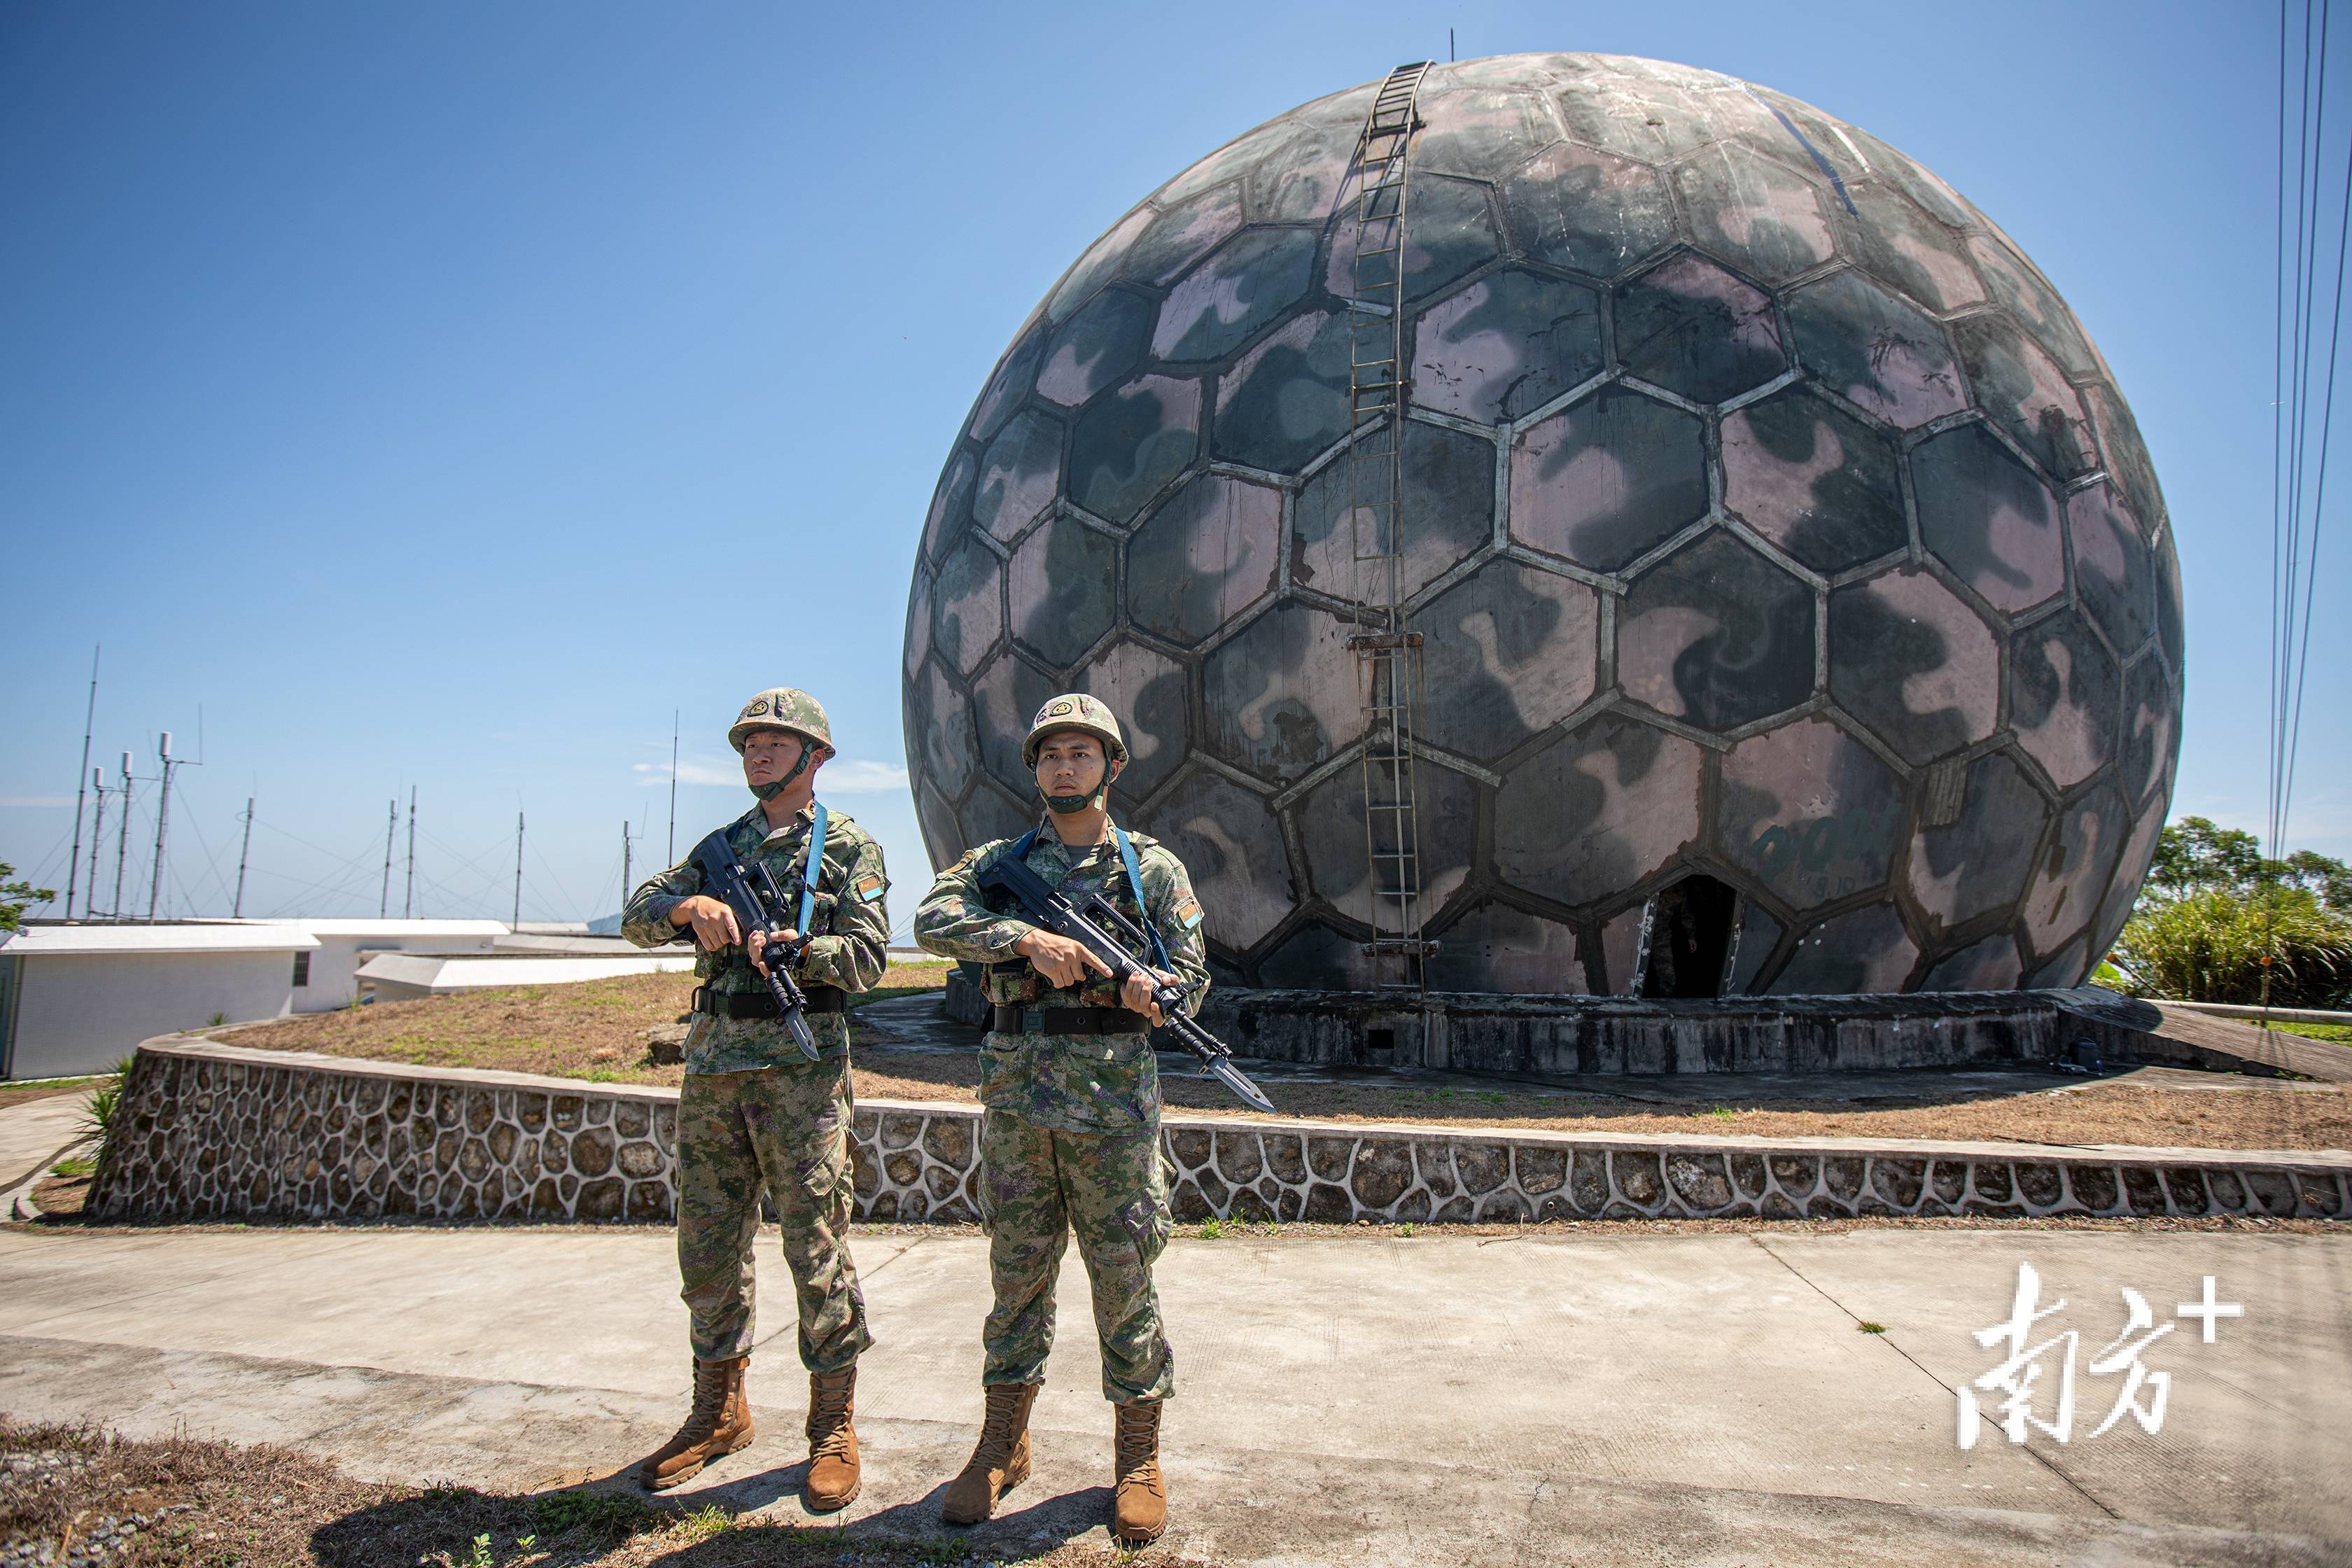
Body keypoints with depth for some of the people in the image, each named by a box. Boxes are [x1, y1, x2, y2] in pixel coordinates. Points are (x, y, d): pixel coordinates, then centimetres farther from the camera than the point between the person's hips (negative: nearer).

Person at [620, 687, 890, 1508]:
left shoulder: (849, 846, 2)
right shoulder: (722, 845, 18)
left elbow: (866, 956, -7)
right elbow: (637, 917, 8)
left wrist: (793, 946, -22)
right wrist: (689, 904, -12)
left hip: (798, 1062, -5)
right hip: (712, 1059, 6)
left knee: (816, 1247, -2)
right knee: (708, 1244, 12)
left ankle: (833, 1426, 11)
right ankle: (719, 1410, 27)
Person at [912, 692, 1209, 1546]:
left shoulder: (1152, 867, 6)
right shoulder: (998, 861, 10)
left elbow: (1191, 976, 2)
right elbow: (935, 920, -8)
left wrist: (1153, 992, -21)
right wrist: (1029, 939, -22)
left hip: (1111, 1098, -2)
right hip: (1015, 1096, 2)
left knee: (1123, 1273, 4)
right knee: (1017, 1270, 11)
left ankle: (1138, 1457, 19)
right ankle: (1003, 1443, 26)